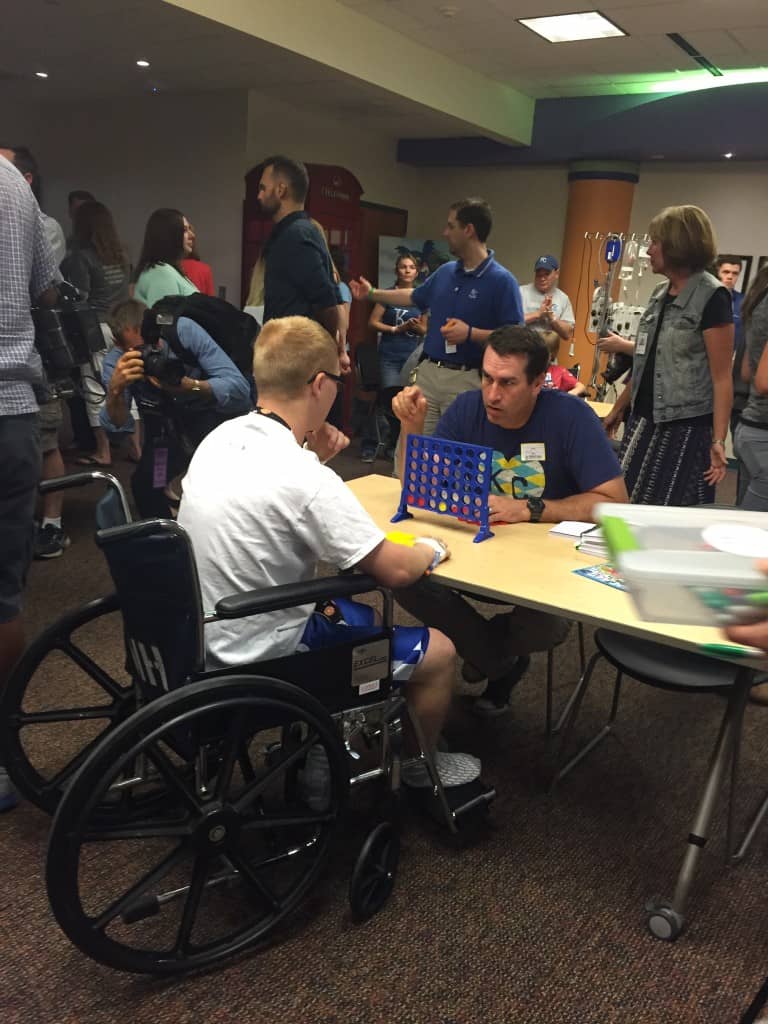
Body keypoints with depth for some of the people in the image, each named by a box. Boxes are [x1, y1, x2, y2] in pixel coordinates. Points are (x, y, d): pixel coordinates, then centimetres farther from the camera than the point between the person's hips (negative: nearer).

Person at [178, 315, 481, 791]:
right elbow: (395, 570, -20)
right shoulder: (305, 479, -29)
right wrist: (431, 550, 2)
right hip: (260, 659, -8)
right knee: (439, 652, 6)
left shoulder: (220, 438, -4)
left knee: (359, 610, 29)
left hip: (209, 635, 9)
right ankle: (421, 766, 32)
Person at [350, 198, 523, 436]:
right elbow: (414, 297, 29)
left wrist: (471, 333, -22)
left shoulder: (501, 280, -11)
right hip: (427, 372, 7)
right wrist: (372, 293, 32)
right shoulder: (445, 272, 11)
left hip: (465, 380, -6)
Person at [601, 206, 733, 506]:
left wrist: (718, 440, -20)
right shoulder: (660, 295, 12)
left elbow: (721, 377, -14)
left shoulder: (711, 297, -11)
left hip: (686, 429, -7)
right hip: (645, 423, 7)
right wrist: (618, 409, 23)